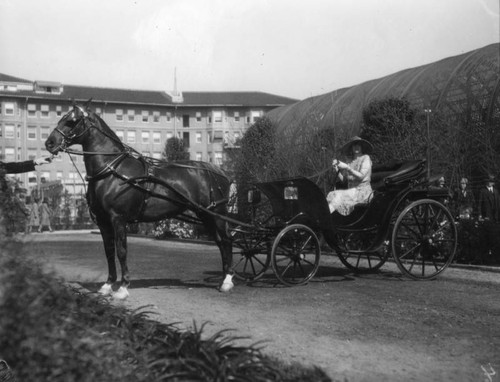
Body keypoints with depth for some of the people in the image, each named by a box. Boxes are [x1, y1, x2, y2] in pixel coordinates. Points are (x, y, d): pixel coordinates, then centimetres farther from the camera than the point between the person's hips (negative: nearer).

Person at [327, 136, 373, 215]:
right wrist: (337, 169, -8)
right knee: (332, 195, -21)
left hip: (362, 191, -6)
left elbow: (361, 176, -12)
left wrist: (347, 167, -17)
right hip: (351, 190, 6)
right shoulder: (351, 162, 18)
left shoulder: (366, 158, 1)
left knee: (339, 196, -30)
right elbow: (341, 178, 10)